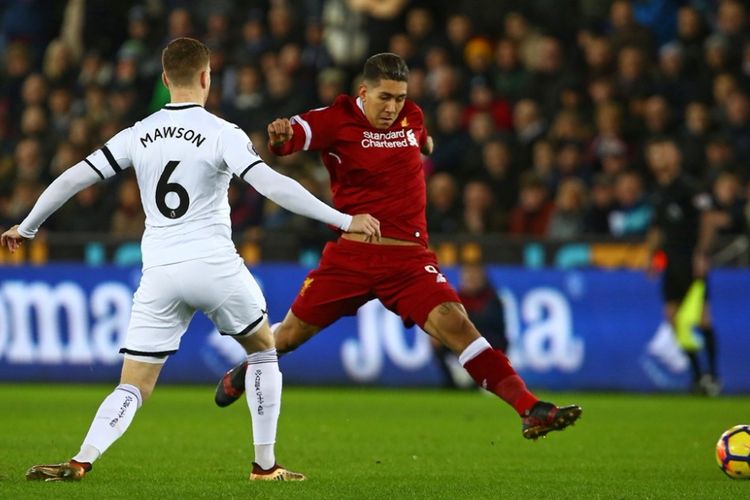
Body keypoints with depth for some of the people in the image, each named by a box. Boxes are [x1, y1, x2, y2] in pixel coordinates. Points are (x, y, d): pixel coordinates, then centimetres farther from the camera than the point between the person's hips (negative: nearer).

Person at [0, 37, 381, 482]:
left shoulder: (138, 135, 8)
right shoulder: (222, 134, -5)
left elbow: (73, 179, 10)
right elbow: (272, 184, -16)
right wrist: (345, 220, -15)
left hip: (159, 274, 3)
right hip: (215, 263, -3)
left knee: (133, 388, 4)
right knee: (263, 350, 22)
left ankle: (80, 462, -20)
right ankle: (265, 464, 20)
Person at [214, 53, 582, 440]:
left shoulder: (411, 117, 9)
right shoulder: (338, 120, -5)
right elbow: (290, 136, -26)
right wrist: (280, 135, -42)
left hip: (409, 258, 1)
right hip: (351, 254, -1)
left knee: (455, 324, -18)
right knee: (291, 334, 9)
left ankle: (530, 410, -25)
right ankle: (245, 371, 44)